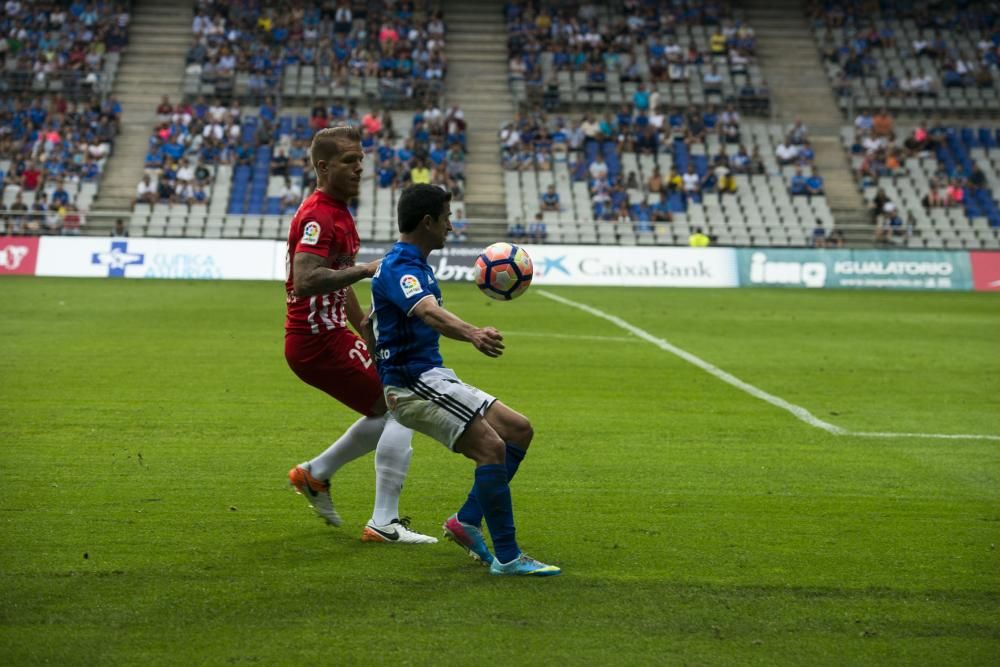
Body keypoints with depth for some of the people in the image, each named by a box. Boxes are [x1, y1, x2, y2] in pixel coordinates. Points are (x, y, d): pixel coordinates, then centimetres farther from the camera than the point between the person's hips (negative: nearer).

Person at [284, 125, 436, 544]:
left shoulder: (338, 213, 15)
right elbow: (305, 281, -32)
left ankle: (315, 474, 24)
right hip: (320, 341, -10)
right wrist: (367, 269, -32)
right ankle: (383, 523, -9)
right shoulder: (318, 216, -17)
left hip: (325, 336, 10)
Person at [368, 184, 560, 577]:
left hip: (433, 379, 11)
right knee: (492, 447, -22)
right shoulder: (400, 268, -17)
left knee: (519, 430, 9)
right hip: (414, 384, -11)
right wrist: (473, 334, -57)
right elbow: (429, 313, -40)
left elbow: (371, 322, 31)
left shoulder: (413, 265, 17)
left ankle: (467, 521, 8)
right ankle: (506, 557, -19)